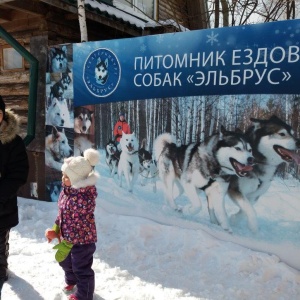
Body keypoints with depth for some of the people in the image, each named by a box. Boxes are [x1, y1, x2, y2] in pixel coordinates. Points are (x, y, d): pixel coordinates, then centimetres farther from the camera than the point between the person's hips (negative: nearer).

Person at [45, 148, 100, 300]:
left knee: (81, 269, 12)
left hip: (82, 239, -9)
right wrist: (55, 228, 11)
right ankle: (71, 281, 61)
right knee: (65, 261, 31)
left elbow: (78, 225, -30)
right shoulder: (67, 189, -4)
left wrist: (66, 245, -25)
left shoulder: (83, 198, -34)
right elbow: (62, 211, 10)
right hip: (67, 235, 10)